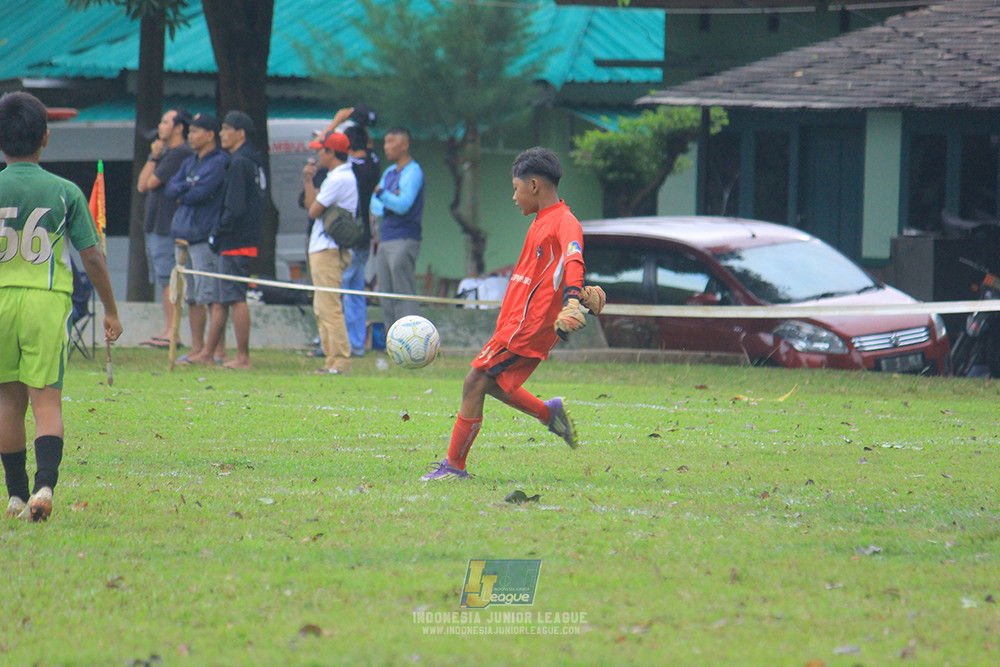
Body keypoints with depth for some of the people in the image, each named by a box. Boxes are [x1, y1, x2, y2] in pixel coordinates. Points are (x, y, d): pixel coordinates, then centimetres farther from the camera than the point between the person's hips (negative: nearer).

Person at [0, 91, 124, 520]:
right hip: (49, 300, -1)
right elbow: (91, 257, 1)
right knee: (47, 400, -1)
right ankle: (45, 484, -21)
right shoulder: (65, 192, -1)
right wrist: (111, 311, 11)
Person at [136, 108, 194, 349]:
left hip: (169, 227, -10)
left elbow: (150, 182, -14)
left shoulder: (180, 153, -12)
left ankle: (172, 333, -12)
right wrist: (153, 156, 8)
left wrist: (154, 157, 0)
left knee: (169, 280, -11)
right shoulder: (166, 153, 19)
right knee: (164, 282, 12)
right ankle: (166, 331, 15)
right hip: (155, 227, 10)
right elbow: (142, 186, 16)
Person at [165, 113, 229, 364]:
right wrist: (189, 189, -8)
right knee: (191, 296, 10)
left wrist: (182, 195, 2)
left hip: (205, 237, -9)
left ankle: (218, 348, -6)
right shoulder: (190, 163, 19)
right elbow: (171, 189, 10)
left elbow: (200, 193, -16)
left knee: (209, 296, -8)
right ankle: (197, 346, 15)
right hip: (184, 235, 9)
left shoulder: (219, 162, -8)